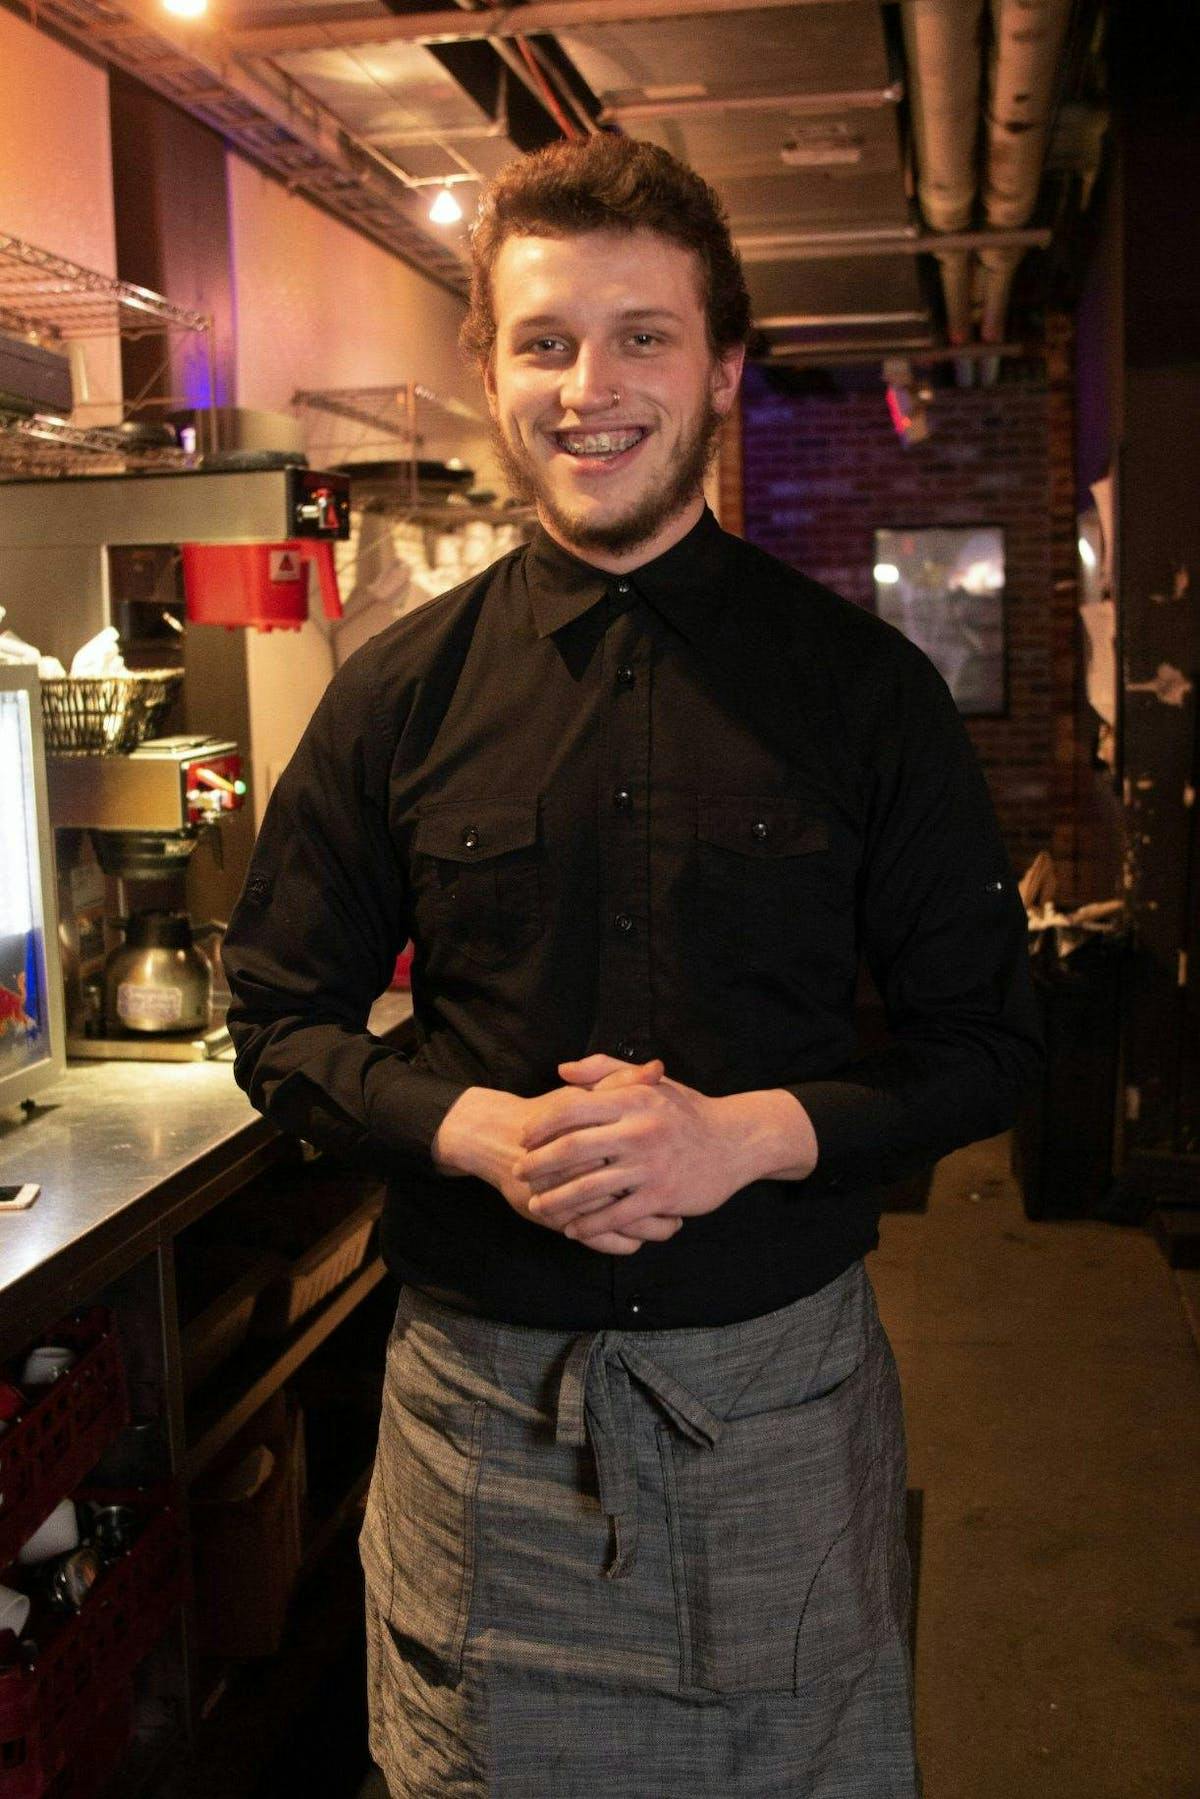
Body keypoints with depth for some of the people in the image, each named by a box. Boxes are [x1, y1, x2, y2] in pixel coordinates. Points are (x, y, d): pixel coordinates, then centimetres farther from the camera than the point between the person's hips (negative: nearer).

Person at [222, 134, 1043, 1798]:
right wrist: (483, 1131, -17)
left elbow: (987, 1038, -1)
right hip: (484, 1394, 1)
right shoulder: (400, 694, -2)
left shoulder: (865, 686, -4)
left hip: (783, 1387, 0)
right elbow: (282, 1021, 3)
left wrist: (751, 1132, -19)